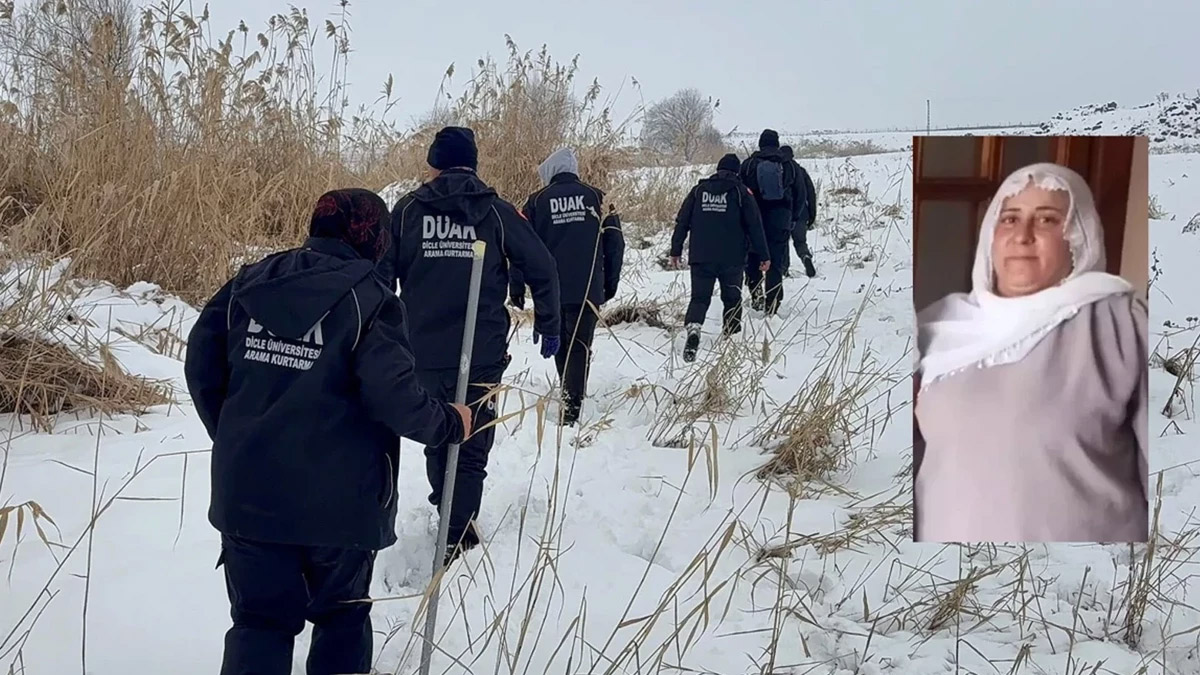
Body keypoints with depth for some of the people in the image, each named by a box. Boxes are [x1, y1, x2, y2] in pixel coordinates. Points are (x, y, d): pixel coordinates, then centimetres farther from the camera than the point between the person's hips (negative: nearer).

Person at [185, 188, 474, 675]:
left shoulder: (251, 283, 4)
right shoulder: (368, 300, -11)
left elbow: (201, 364, 6)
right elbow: (394, 396, -20)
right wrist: (449, 424, -2)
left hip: (249, 491, 4)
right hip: (337, 500, -3)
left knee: (260, 620, 13)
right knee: (342, 615, 19)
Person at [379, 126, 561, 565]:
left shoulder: (407, 209, 3)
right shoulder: (497, 211, 1)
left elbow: (382, 273, 1)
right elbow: (542, 267, -2)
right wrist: (548, 326, 9)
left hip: (423, 351, 2)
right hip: (484, 352, -1)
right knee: (471, 447, 5)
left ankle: (448, 511, 36)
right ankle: (456, 538, -1)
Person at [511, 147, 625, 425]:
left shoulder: (537, 201, 2)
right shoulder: (596, 198, 4)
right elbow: (614, 242, 4)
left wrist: (516, 287, 7)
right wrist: (611, 282, 13)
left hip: (551, 289, 1)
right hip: (588, 289, -1)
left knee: (561, 345, 18)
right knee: (580, 346, 0)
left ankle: (569, 399, 29)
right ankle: (572, 407, -10)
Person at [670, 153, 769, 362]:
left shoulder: (699, 190, 7)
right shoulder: (741, 192, 0)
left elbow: (682, 221, 7)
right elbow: (754, 225, -1)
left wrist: (676, 250, 13)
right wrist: (763, 256, 4)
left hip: (700, 257, 1)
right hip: (732, 258, -1)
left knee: (699, 297, 2)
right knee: (732, 298, 14)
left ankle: (693, 327, -24)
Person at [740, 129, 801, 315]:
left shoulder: (748, 165, 0)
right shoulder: (789, 165, 5)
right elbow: (799, 195, 8)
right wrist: (793, 219, 16)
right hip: (780, 220, 1)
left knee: (752, 259, 13)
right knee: (776, 261, 3)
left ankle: (756, 293, 1)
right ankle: (772, 304, -1)